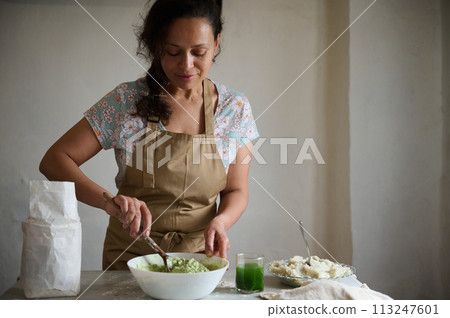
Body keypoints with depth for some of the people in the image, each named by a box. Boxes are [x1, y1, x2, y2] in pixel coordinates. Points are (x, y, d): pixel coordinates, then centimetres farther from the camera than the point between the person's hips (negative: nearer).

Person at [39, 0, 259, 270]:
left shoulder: (235, 107, -3)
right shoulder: (126, 100, -7)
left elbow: (236, 190, 5)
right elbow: (54, 160, -7)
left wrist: (220, 221, -17)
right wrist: (108, 201, -24)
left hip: (200, 255, 1)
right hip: (129, 256, 0)